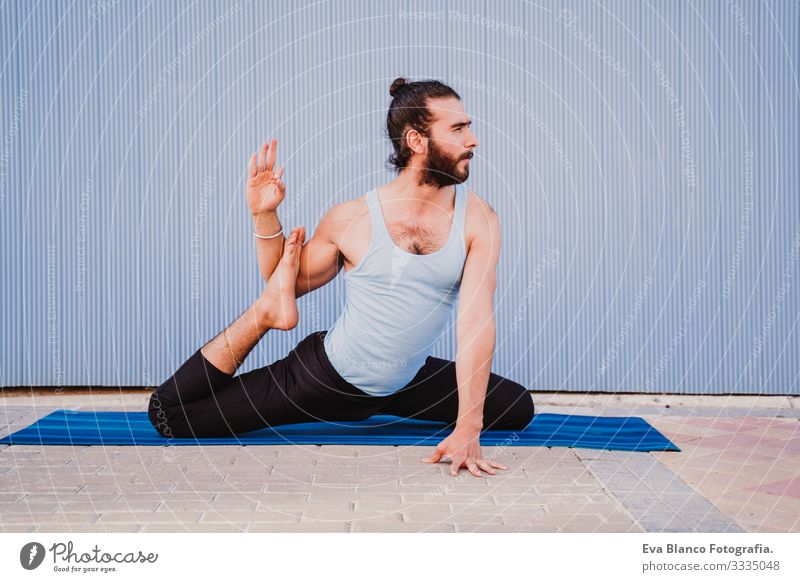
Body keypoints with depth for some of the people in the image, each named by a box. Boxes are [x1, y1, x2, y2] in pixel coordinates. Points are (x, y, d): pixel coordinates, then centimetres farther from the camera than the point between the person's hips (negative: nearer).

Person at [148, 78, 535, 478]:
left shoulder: (477, 219, -13)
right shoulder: (351, 219, -14)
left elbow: (477, 322, -21)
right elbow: (285, 284, 3)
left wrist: (468, 431, -29)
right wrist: (264, 215, -14)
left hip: (407, 383, 3)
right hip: (326, 374, -3)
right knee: (170, 414, -8)